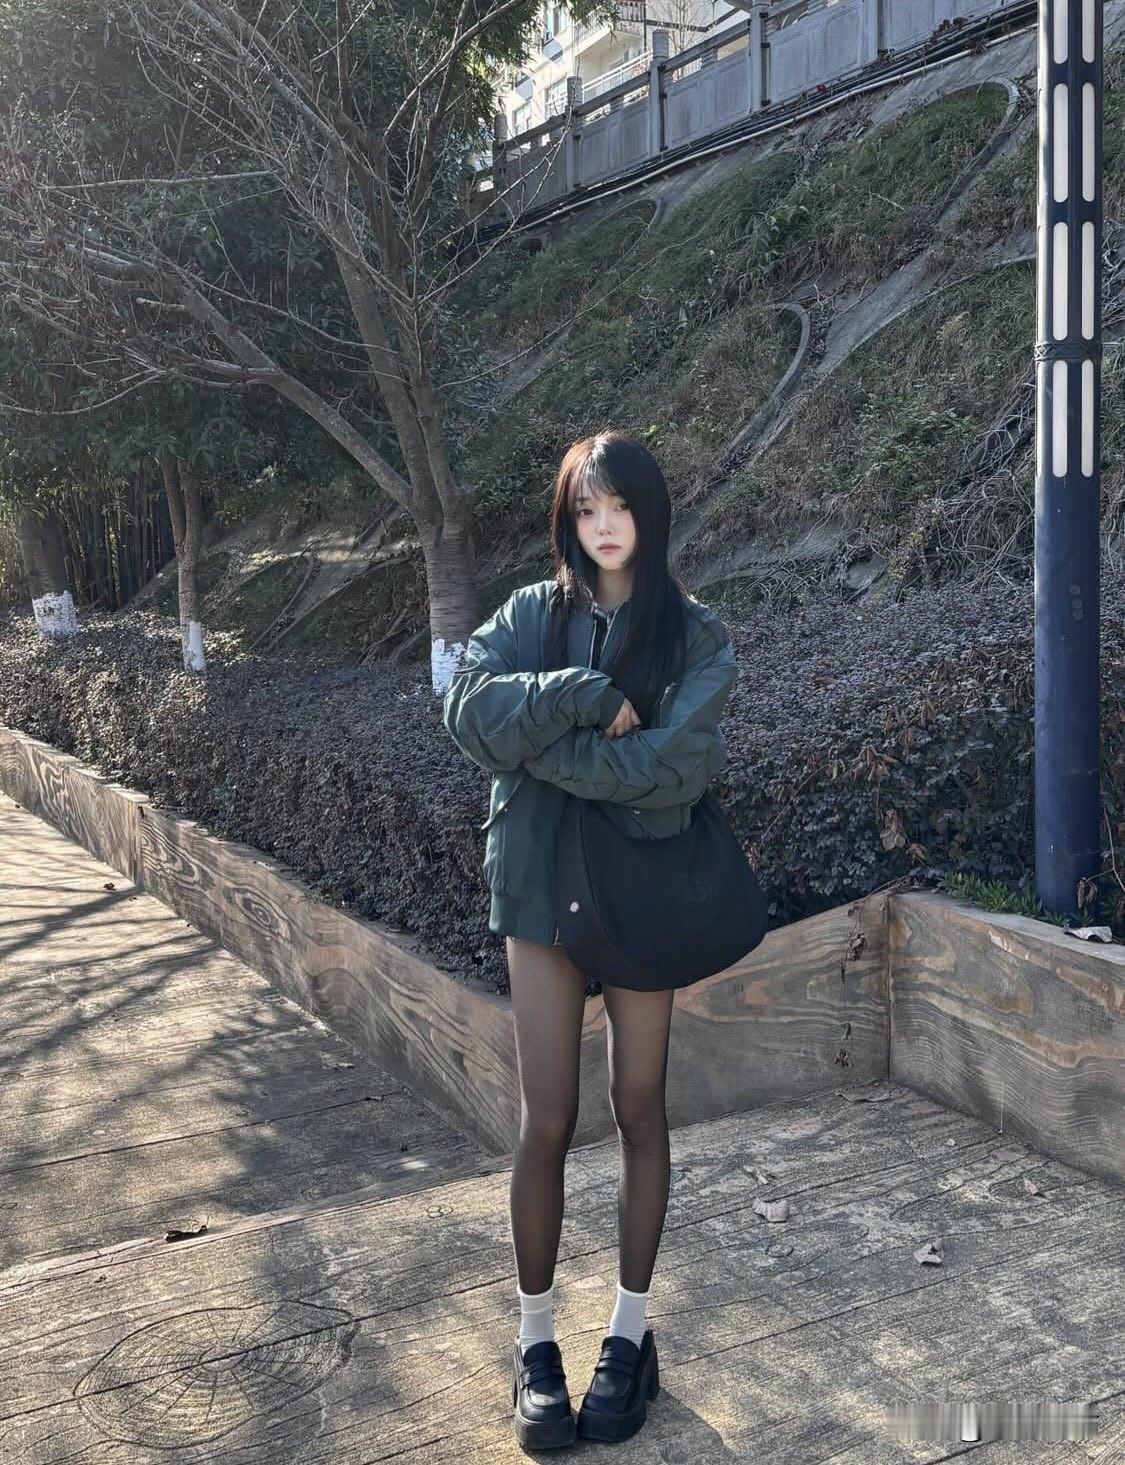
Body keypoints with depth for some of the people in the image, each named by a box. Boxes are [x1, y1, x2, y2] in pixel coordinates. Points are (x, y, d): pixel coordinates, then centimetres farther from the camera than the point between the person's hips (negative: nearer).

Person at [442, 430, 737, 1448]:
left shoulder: (695, 634, -3)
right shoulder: (531, 615, 3)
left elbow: (681, 763, -18)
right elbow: (468, 706, -15)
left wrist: (539, 743, -15)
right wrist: (588, 698, -22)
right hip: (542, 888, 1)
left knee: (640, 1112, 11)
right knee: (547, 1124, 5)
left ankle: (630, 1333, 28)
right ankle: (536, 1340, 23)